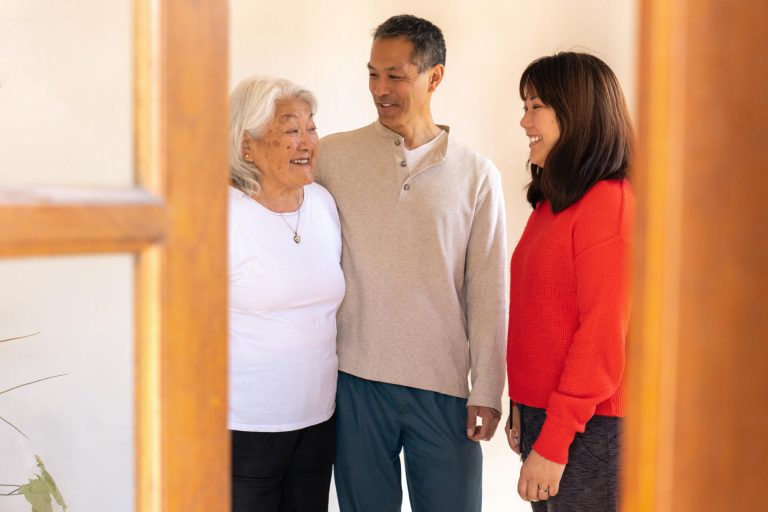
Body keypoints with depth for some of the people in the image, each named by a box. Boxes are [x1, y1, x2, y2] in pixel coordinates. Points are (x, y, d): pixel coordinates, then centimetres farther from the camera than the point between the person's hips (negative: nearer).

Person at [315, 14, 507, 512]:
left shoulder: (476, 174, 2)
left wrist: (488, 390, -1)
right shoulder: (332, 156, 1)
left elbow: (488, 292, 2)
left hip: (444, 383, 0)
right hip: (357, 377, 0)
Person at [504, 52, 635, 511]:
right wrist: (521, 406, 11)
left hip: (588, 429, -8)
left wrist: (554, 442, -17)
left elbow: (603, 334, -18)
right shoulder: (552, 202, 12)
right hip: (542, 416, 8)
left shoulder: (610, 203, -15)